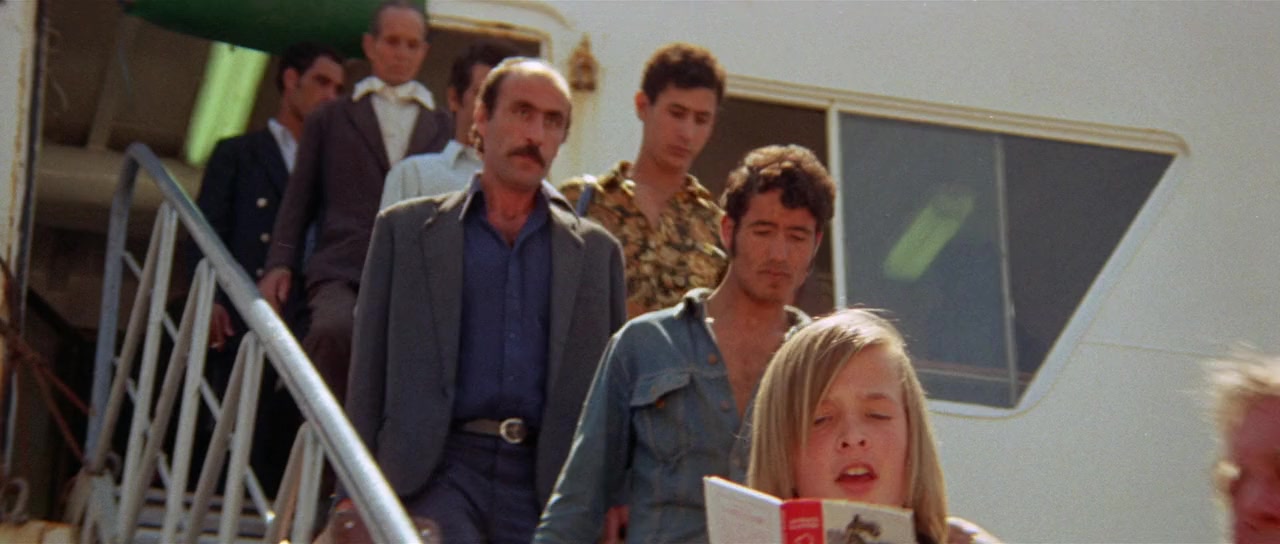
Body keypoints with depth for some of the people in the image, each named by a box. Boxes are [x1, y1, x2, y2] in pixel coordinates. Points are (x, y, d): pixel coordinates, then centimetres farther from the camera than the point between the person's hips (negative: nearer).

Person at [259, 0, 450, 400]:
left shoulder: (442, 127, 21)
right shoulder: (330, 120, 20)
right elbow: (299, 200, 16)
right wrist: (280, 263, 1)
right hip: (342, 272, -1)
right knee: (335, 329, -33)